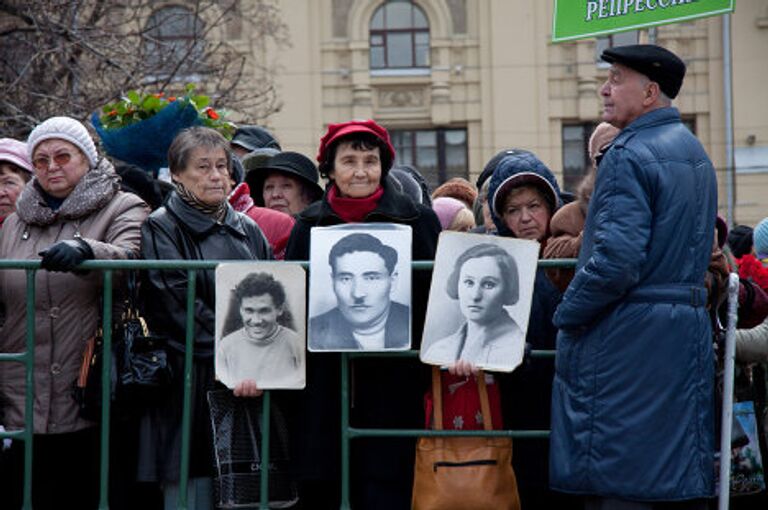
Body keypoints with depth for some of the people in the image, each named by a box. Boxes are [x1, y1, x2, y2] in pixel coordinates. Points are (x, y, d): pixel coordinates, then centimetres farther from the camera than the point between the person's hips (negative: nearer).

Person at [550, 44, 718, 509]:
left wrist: (566, 315, -11)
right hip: (690, 331, 9)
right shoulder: (696, 152, 16)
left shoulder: (629, 155, -14)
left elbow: (616, 260, -23)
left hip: (627, 335, -9)